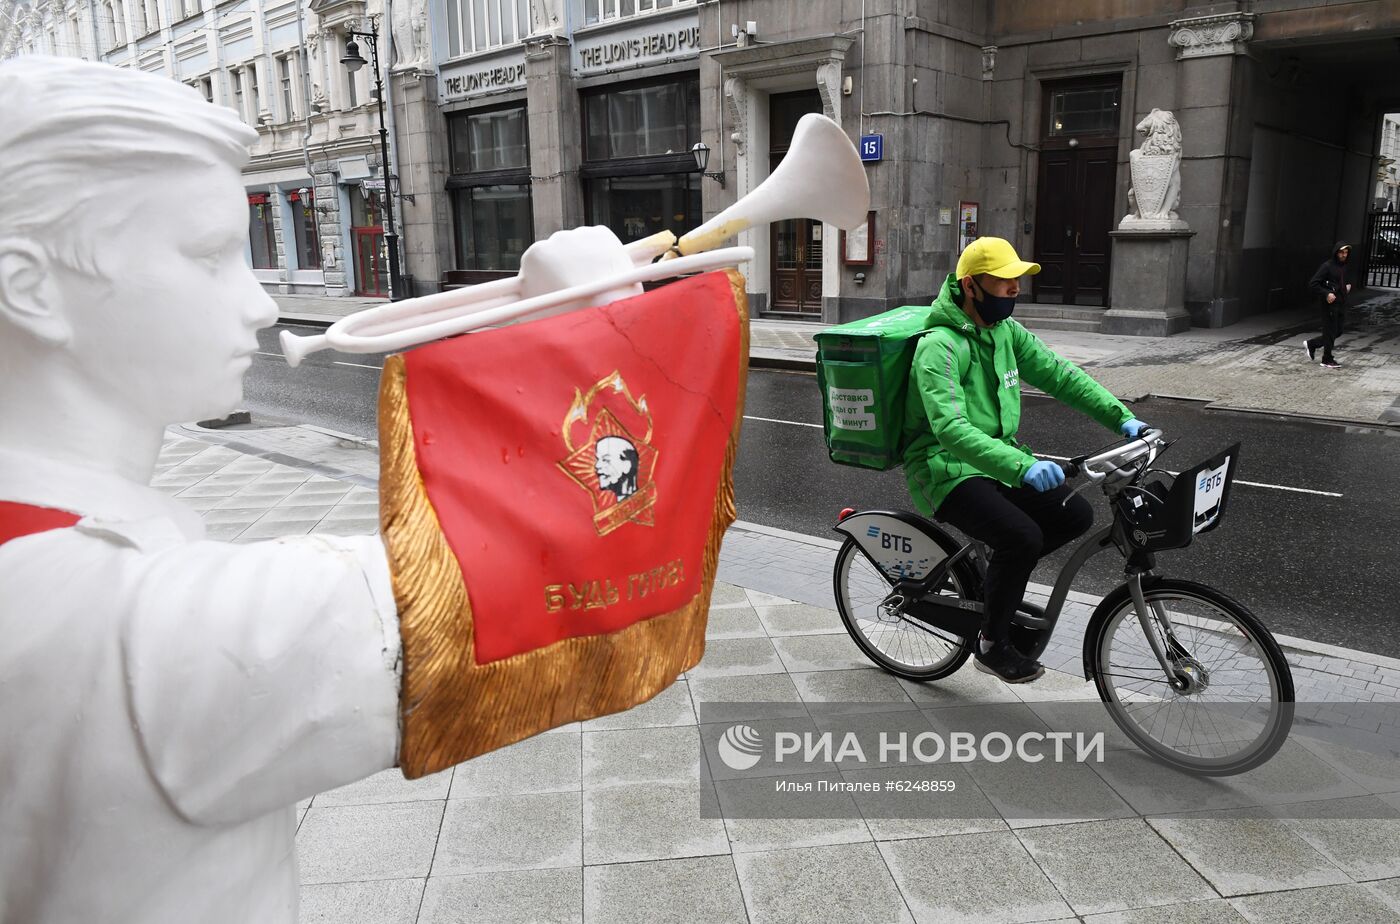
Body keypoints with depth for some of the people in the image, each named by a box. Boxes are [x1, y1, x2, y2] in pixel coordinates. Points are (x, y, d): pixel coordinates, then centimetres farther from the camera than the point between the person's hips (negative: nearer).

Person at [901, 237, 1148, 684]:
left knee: (1075, 515, -7)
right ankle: (992, 645, -5)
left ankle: (997, 572, 15)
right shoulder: (940, 346, -21)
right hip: (947, 468, -8)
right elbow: (950, 427, -34)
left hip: (998, 456, 8)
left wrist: (1121, 417, -6)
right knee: (1023, 535, -27)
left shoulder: (1006, 330, 5)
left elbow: (1059, 374, 6)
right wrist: (1022, 467, -45)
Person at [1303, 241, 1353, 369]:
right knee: (1331, 332, -1)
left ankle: (1311, 344, 25)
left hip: (1340, 304, 8)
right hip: (1329, 305, -8)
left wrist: (1347, 286, 10)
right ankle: (1327, 360, 10)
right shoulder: (1327, 266, -13)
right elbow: (1312, 284, -17)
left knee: (1337, 332, 12)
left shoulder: (1343, 266, 12)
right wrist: (1326, 294, -24)